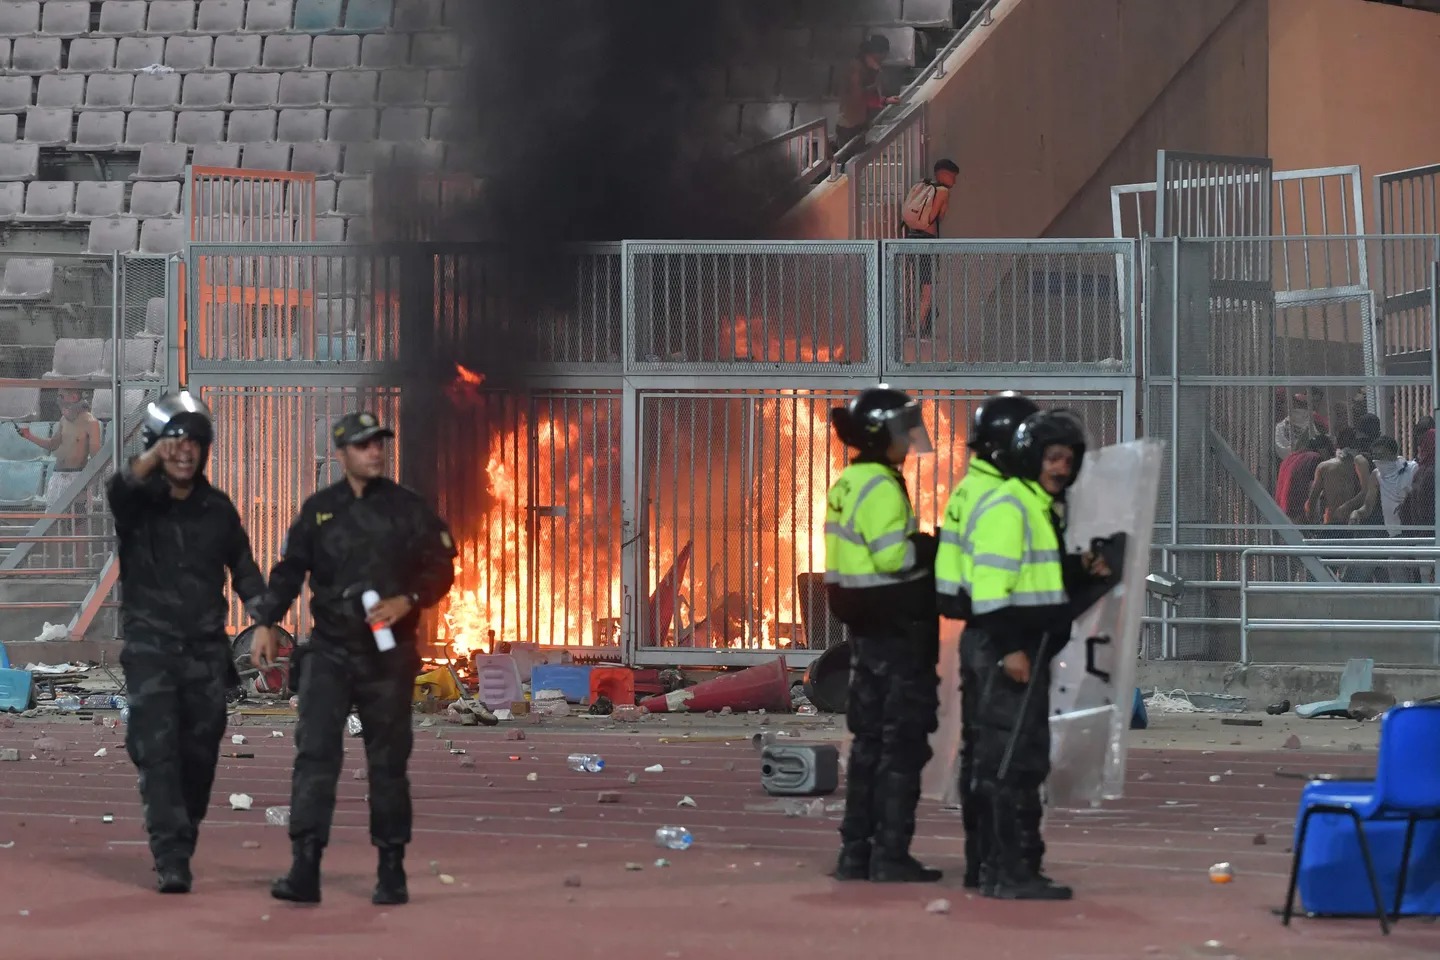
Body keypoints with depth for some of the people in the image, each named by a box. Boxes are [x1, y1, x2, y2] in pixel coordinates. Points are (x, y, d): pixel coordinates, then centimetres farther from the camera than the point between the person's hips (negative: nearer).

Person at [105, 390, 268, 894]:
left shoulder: (217, 509, 8)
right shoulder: (139, 500, -4)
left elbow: (243, 568, 16)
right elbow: (119, 490, -29)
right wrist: (152, 459, -50)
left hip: (206, 650, 4)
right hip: (151, 647, -4)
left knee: (199, 757, 6)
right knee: (159, 752, -14)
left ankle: (180, 847, 23)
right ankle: (171, 859, -19)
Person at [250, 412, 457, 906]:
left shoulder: (408, 508, 3)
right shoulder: (318, 510, 7)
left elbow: (441, 569, 4)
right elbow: (289, 570, 12)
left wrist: (406, 602, -13)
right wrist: (267, 625, 2)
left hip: (389, 656, 0)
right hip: (329, 651, 0)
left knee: (388, 762, 5)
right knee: (315, 753, -12)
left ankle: (391, 872, 15)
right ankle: (305, 869, -16)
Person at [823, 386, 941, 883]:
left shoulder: (848, 486, 14)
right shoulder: (881, 487, -16)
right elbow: (893, 554, -25)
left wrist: (923, 547, 12)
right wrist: (934, 546, -11)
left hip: (866, 628, 9)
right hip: (897, 629, -9)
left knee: (870, 739, 14)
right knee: (903, 742, -5)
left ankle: (856, 851, 16)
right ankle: (890, 855, -5)